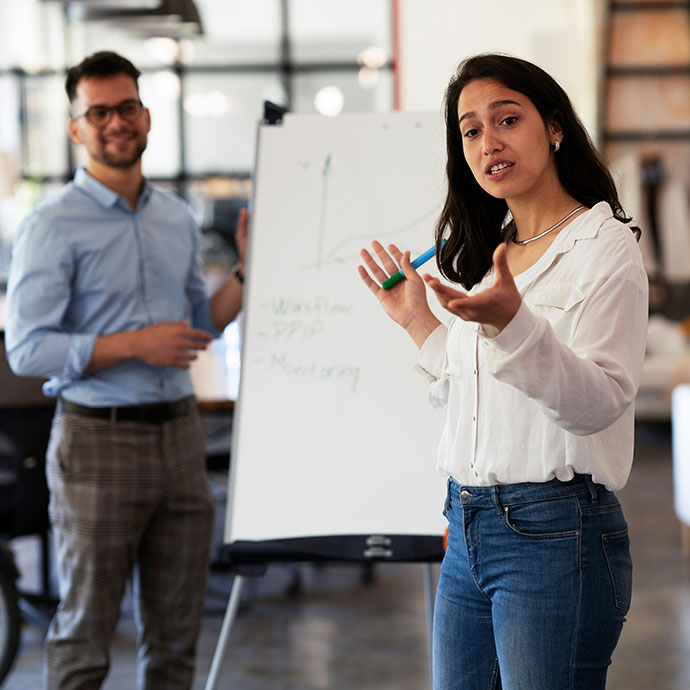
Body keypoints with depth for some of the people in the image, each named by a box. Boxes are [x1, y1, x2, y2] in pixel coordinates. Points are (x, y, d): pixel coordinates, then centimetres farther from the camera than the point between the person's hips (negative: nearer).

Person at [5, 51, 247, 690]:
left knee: (176, 634, 12)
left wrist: (247, 270, 4)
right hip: (99, 440, -6)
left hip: (179, 433, 6)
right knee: (84, 636, 2)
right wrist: (136, 344, -18)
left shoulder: (177, 218, 12)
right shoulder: (53, 226, -7)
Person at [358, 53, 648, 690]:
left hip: (556, 533, -7)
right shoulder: (482, 255, 16)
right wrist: (418, 321, 17)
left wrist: (511, 324, -31)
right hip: (468, 530, 8)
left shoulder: (603, 246, -6)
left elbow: (599, 404, -19)